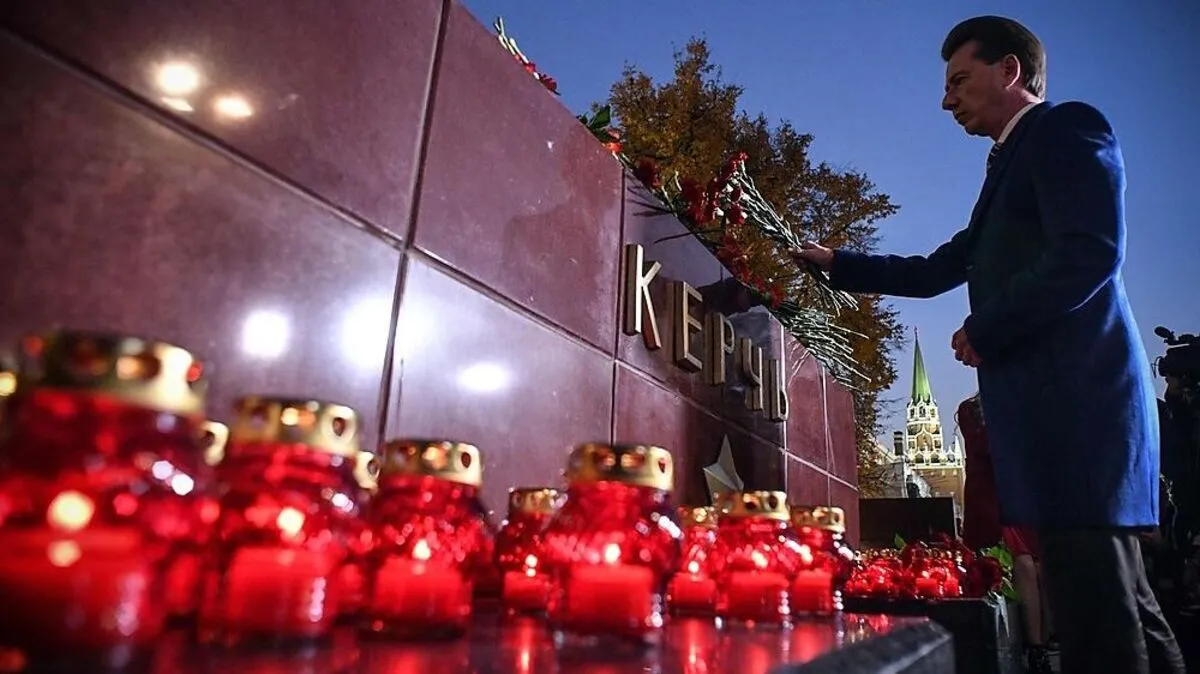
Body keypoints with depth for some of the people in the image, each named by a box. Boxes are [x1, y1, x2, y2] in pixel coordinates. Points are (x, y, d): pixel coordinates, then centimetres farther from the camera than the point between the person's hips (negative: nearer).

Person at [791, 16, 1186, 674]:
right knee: (1113, 606, 11)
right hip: (1051, 407, 9)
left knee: (1100, 610, -7)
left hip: (1078, 402, -9)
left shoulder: (1067, 127, 1)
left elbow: (1091, 253, -15)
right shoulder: (1011, 165, 27)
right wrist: (837, 264, 30)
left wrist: (983, 329, -9)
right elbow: (934, 272, 31)